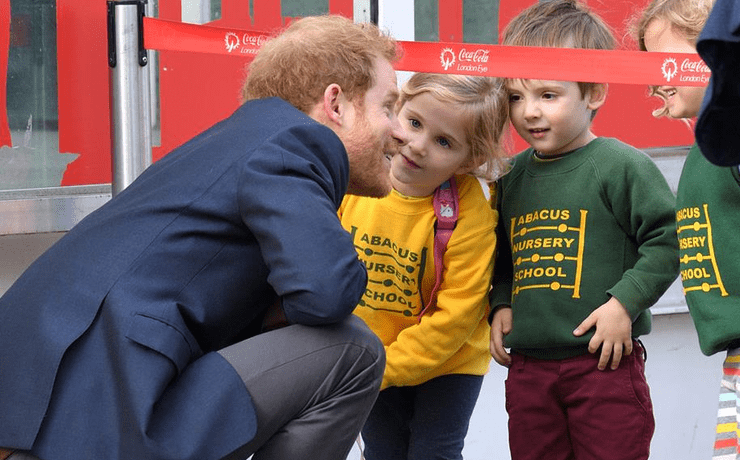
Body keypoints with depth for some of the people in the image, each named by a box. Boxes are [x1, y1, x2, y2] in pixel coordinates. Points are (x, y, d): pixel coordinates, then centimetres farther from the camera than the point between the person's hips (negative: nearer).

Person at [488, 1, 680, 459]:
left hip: (603, 362, -6)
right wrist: (501, 305, 7)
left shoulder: (620, 166, -9)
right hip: (527, 367, 6)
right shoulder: (513, 177, 11)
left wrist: (625, 302, -18)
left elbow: (667, 240, -12)